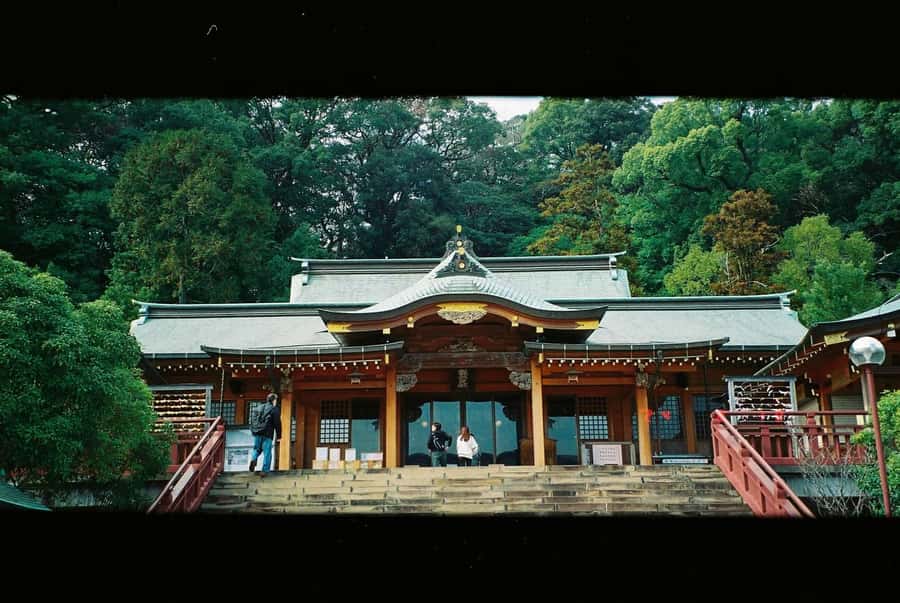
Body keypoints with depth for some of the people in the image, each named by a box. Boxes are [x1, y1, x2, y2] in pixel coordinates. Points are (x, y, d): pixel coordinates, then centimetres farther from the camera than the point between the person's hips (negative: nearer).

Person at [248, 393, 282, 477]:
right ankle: (264, 471, 0)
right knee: (267, 453, 2)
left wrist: (253, 431, 26)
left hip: (257, 433, 5)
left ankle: (253, 459, -9)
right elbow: (277, 423, -4)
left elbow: (254, 421, 18)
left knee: (257, 449, 20)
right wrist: (279, 437, 1)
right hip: (267, 434, -5)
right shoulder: (274, 409, -2)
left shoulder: (260, 408, 15)